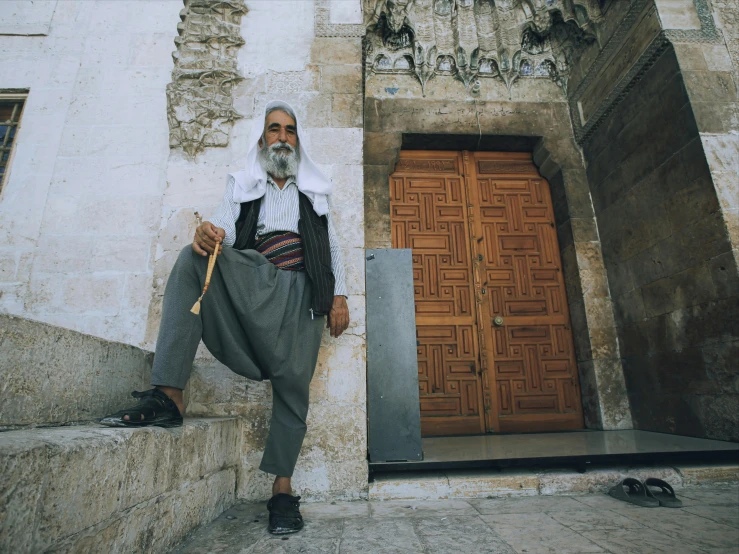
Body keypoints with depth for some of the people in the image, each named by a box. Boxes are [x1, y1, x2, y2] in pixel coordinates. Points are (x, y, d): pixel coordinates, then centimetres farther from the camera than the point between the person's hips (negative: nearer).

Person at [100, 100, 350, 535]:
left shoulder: (317, 190, 21)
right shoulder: (242, 186, 19)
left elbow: (334, 246, 14)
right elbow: (225, 228, 1)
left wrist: (340, 296, 2)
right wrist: (208, 233, -24)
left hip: (303, 290, 0)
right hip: (253, 281, 0)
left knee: (293, 383, -5)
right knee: (194, 258, -28)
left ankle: (283, 490, 8)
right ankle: (169, 396, -32)